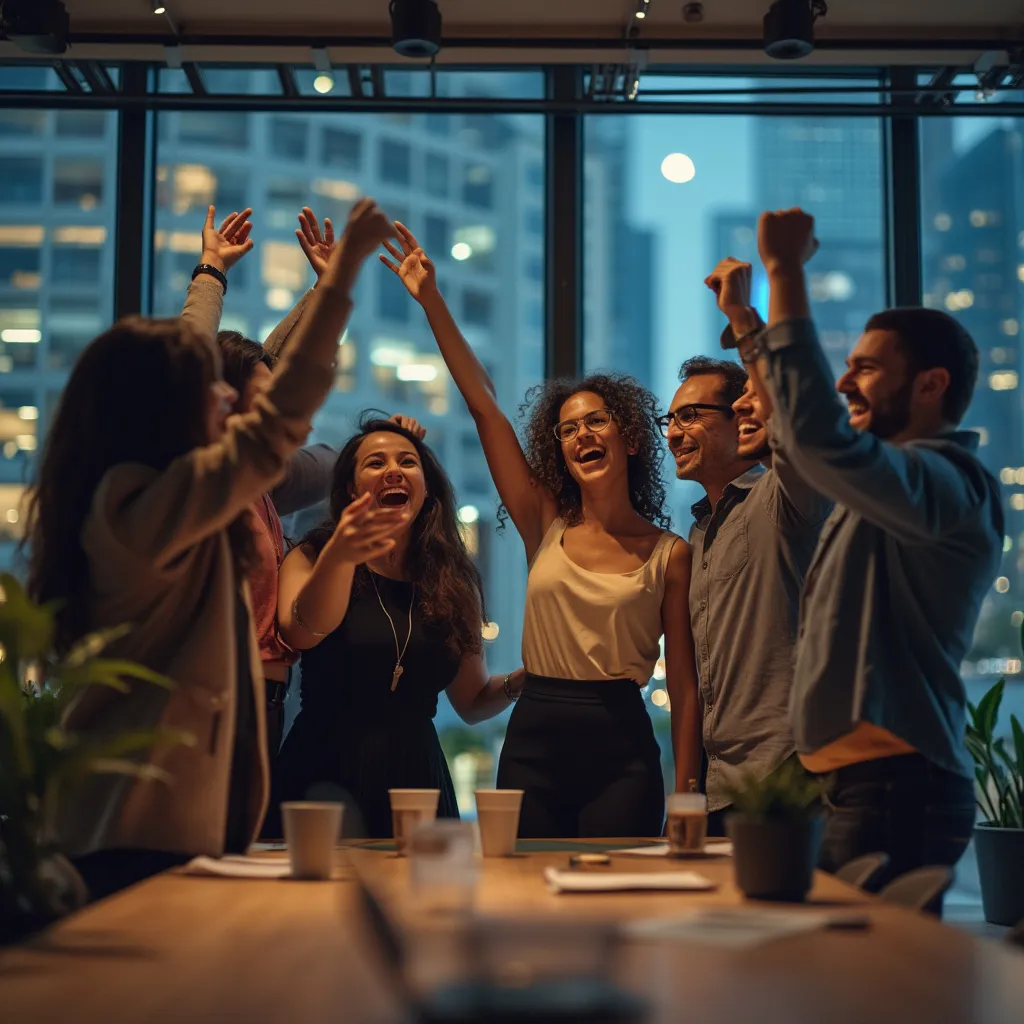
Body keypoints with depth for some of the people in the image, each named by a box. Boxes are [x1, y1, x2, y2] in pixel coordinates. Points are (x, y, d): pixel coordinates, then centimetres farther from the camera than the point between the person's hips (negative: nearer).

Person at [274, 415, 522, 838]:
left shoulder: (455, 581, 8)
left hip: (416, 774, 3)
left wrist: (523, 678, -5)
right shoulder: (312, 557, 1)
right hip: (326, 771, -2)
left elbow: (472, 702, 14)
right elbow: (300, 633, -21)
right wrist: (337, 556, -38)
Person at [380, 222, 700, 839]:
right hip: (533, 744, 2)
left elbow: (684, 684, 1)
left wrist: (686, 795, -5)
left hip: (621, 747, -2)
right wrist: (432, 301, -1)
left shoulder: (670, 555, 1)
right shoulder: (547, 526, 6)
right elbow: (485, 405, 2)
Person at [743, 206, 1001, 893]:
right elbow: (794, 430, 37)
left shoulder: (949, 486, -13)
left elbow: (818, 437, -30)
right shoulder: (892, 483, 19)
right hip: (863, 783, 10)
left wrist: (786, 270, -22)